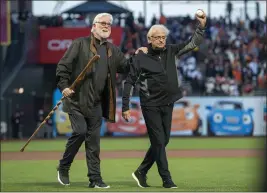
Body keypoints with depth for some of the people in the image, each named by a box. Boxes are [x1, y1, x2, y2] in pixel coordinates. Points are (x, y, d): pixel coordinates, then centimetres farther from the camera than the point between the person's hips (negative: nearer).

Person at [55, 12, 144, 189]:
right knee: (80, 132, -15)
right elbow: (63, 65, -5)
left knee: (94, 140, 6)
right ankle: (63, 168, 6)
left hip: (96, 102, 5)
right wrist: (63, 85, -16)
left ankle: (95, 179, 9)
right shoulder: (80, 44, -2)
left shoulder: (113, 50, 14)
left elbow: (126, 68, 18)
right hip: (77, 99, -5)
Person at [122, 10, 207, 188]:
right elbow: (129, 82, -4)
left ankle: (141, 172, 24)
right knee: (158, 141, -5)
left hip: (168, 105, 5)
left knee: (163, 141, 10)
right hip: (150, 105, -5)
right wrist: (125, 107, -7)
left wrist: (202, 26, -12)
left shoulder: (171, 51, 4)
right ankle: (166, 179, 0)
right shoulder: (141, 58, -7)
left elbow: (193, 44, 5)